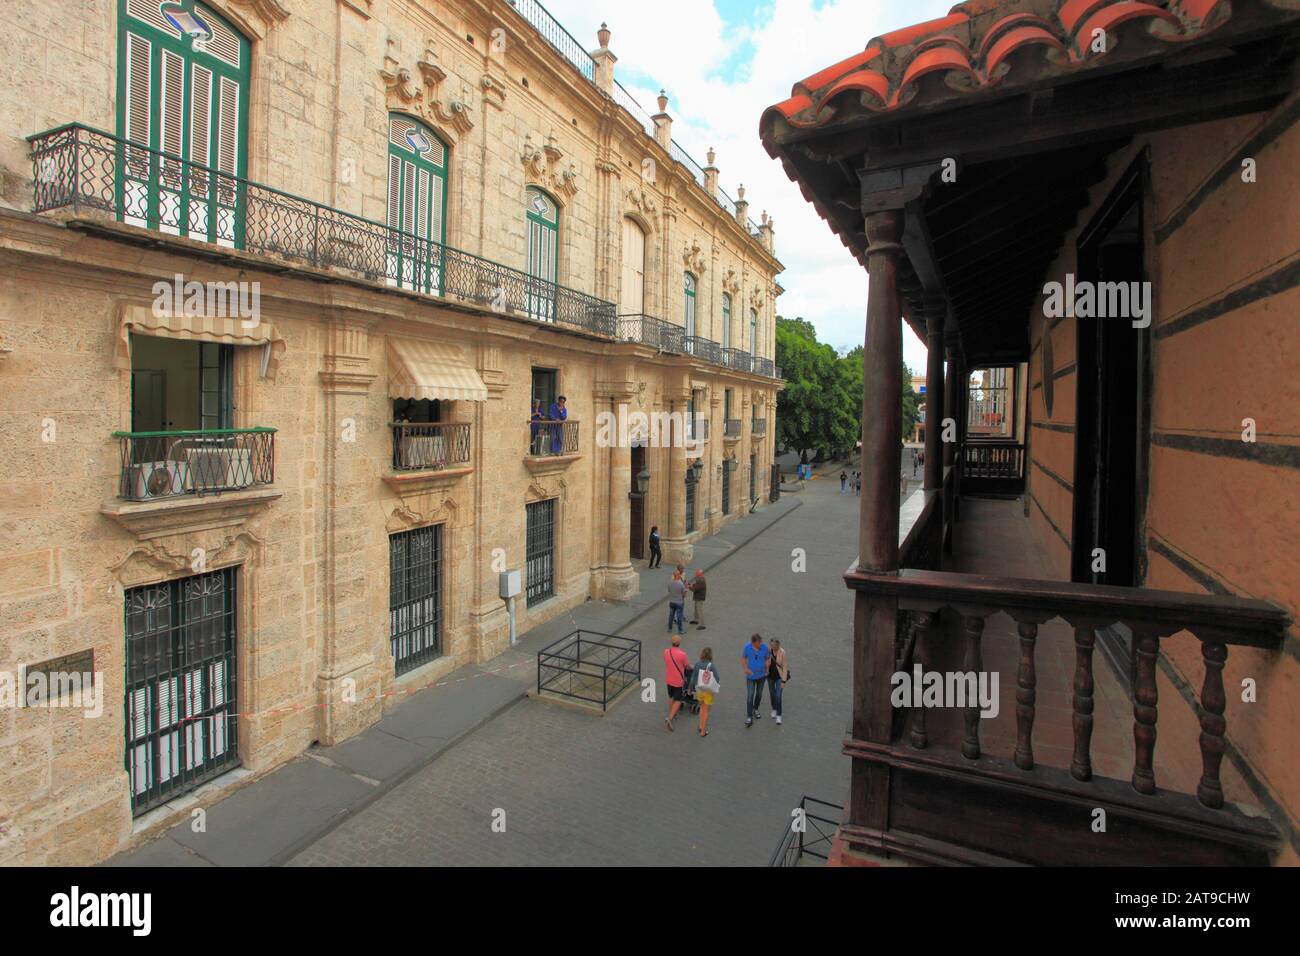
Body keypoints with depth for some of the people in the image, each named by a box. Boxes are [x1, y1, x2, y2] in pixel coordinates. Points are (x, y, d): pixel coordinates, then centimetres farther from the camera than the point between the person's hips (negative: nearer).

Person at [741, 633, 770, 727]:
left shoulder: (764, 647, -18)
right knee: (750, 696, -7)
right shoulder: (747, 647, -17)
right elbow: (743, 658, -3)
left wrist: (767, 670, -12)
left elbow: (768, 658, -4)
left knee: (759, 694, 19)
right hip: (751, 676, -2)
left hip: (761, 675, 2)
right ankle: (749, 717, -3)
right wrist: (746, 669, -15)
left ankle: (755, 709, 43)